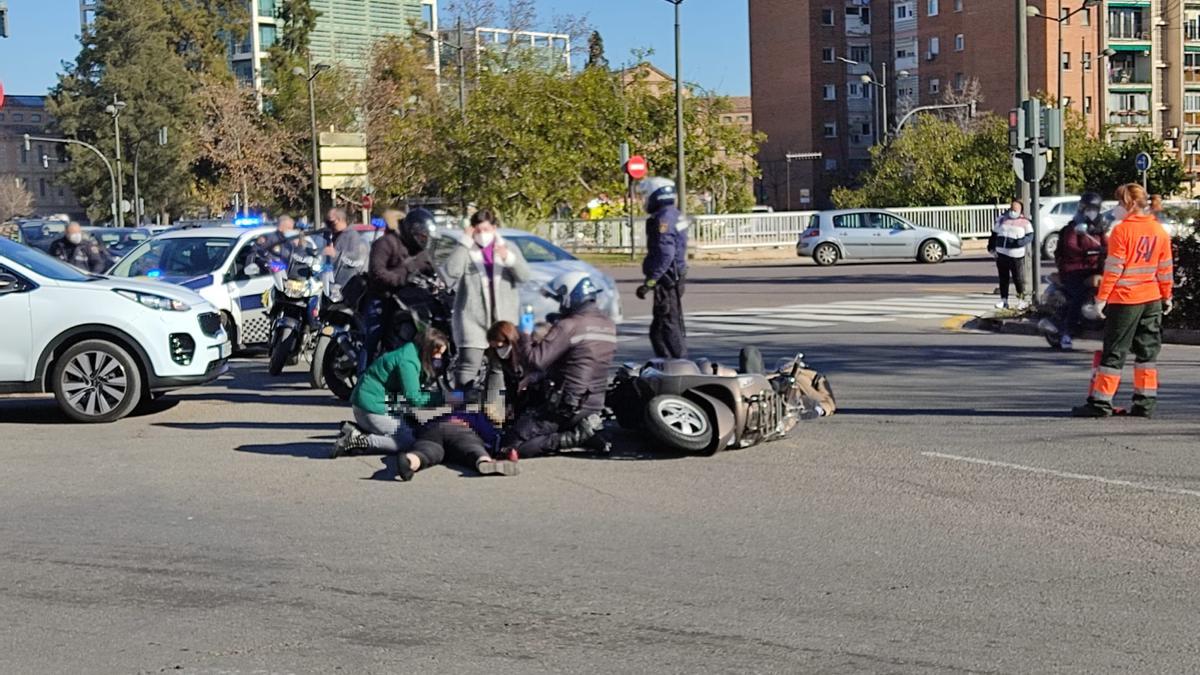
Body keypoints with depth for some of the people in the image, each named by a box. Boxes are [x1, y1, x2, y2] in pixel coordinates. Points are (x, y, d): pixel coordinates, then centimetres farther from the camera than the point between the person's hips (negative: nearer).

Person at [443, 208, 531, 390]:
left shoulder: (509, 248, 11)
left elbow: (524, 276, -2)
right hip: (473, 319, -3)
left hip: (503, 319, 3)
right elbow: (452, 271, -16)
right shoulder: (466, 251, 3)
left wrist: (510, 259, -20)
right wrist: (465, 242, -16)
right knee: (469, 364, -13)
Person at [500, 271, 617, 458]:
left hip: (565, 406, -8)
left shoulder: (569, 326, -18)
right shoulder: (609, 325, 7)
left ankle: (576, 438, -12)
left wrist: (525, 336, -3)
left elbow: (534, 362, -21)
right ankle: (584, 431, 6)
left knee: (513, 444, -4)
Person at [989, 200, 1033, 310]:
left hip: (1016, 255, -3)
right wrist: (991, 246, 11)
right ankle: (1003, 300, 15)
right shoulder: (1002, 219, 10)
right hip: (1001, 254, 3)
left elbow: (1030, 236, -4)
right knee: (1003, 279, 8)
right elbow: (994, 233, 17)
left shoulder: (1024, 222, 0)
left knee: (1018, 279, -1)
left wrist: (1021, 241, -23)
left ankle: (1021, 300, 10)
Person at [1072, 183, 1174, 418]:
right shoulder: (1159, 231, 7)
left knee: (1114, 352, -2)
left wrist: (1101, 297, -9)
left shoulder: (1122, 230, -12)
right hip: (1152, 300, 6)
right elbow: (1166, 268, 11)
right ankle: (1145, 403, 12)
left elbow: (1113, 269, -14)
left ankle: (1101, 403, -2)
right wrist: (1166, 297, 20)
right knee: (1147, 352, 11)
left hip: (1124, 300, -6)